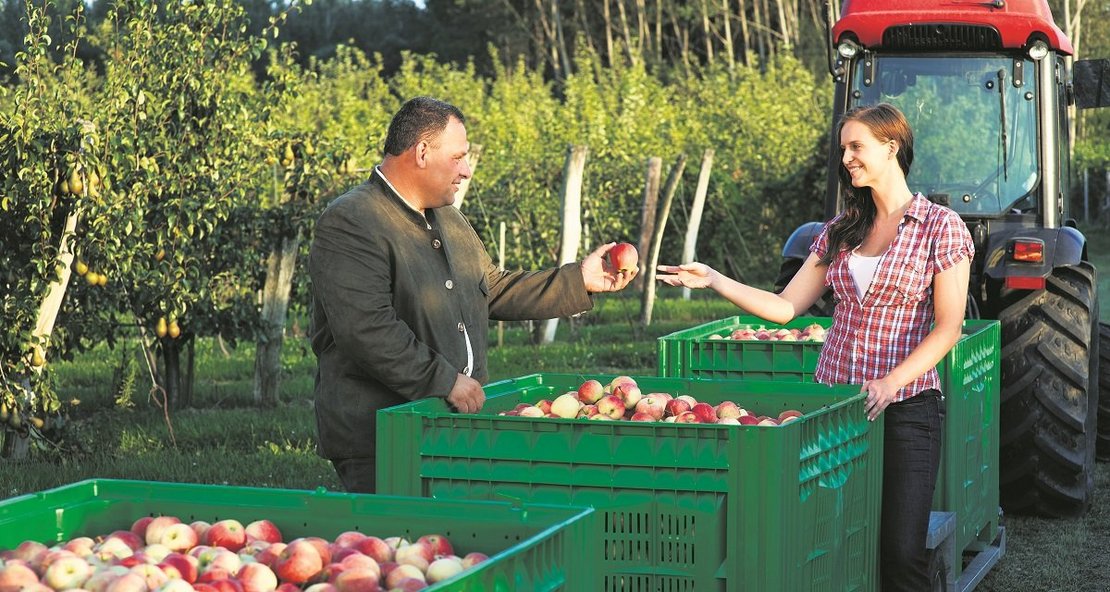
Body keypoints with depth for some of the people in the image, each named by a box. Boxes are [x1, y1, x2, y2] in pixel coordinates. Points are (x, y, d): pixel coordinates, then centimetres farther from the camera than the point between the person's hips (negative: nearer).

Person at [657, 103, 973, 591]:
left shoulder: (940, 227, -2)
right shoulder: (840, 231, 13)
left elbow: (948, 327, -7)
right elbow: (785, 307, 10)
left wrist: (892, 382, -19)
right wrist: (713, 280, 0)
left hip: (905, 405, -5)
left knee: (901, 551, -8)